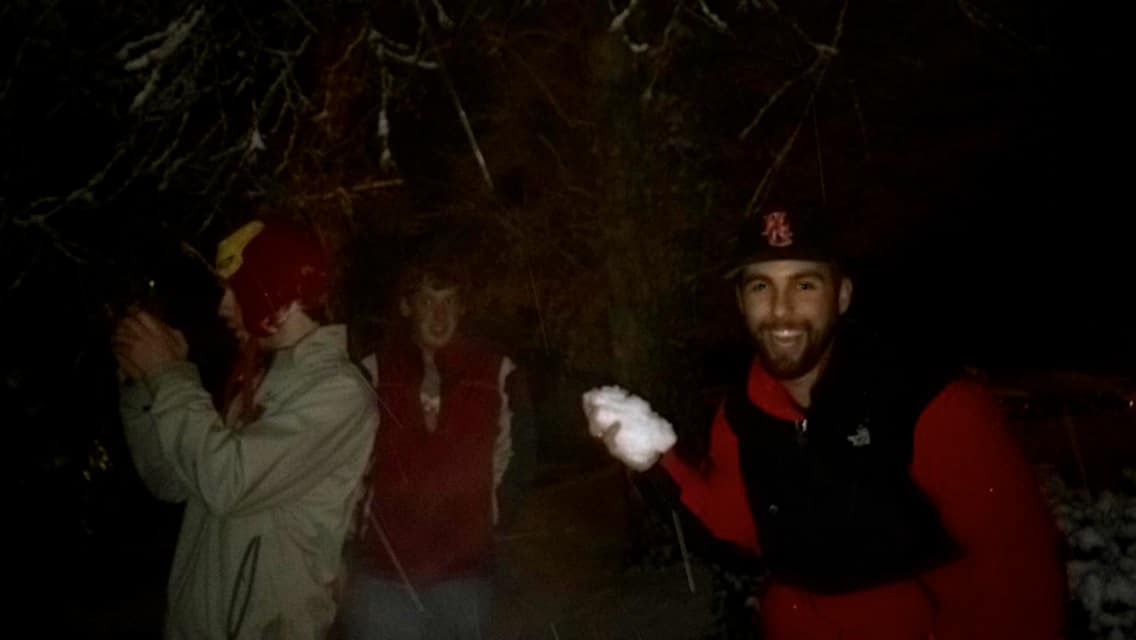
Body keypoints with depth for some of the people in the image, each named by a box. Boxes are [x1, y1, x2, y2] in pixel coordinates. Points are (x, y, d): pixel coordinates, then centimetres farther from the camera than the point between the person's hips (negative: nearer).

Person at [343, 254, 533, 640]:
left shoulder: (497, 372, -3)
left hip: (465, 570, 1)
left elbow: (514, 457, 10)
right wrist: (353, 531, 6)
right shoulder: (373, 373, -4)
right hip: (383, 569, 0)